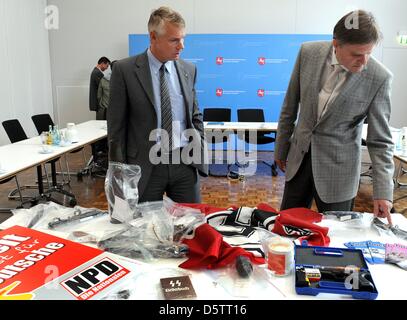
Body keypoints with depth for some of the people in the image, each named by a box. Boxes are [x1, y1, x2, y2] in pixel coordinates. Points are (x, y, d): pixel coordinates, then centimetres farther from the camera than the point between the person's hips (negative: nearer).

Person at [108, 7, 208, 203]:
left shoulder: (188, 70, 5)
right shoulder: (125, 70, -6)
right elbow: (116, 125, -4)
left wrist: (200, 156, 6)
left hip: (185, 163, 3)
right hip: (145, 166, -3)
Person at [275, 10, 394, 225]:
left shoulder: (379, 77, -16)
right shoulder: (308, 52, -9)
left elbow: (380, 139, -11)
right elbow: (290, 106, 2)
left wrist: (383, 191, -16)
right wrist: (281, 148, 8)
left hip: (338, 167, -2)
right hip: (299, 157, 3)